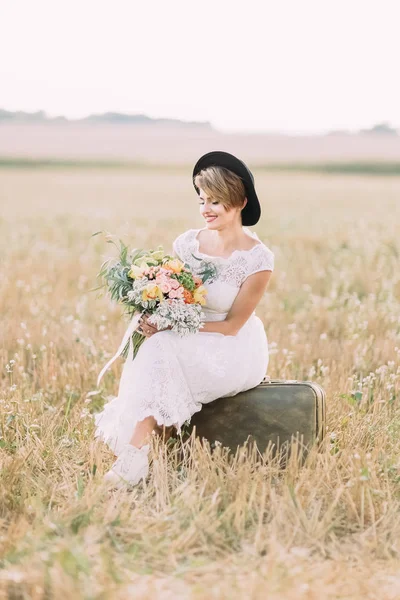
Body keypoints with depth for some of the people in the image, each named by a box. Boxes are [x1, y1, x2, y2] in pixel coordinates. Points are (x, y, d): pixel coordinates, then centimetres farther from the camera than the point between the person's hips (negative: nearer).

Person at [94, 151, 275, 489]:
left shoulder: (258, 258, -13)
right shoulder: (187, 243, 1)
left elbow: (231, 325, -12)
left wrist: (170, 326, -20)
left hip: (234, 352, -5)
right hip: (188, 347, 5)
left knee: (159, 351, -31)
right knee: (152, 355, -29)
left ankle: (135, 460, -33)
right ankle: (133, 457, -30)